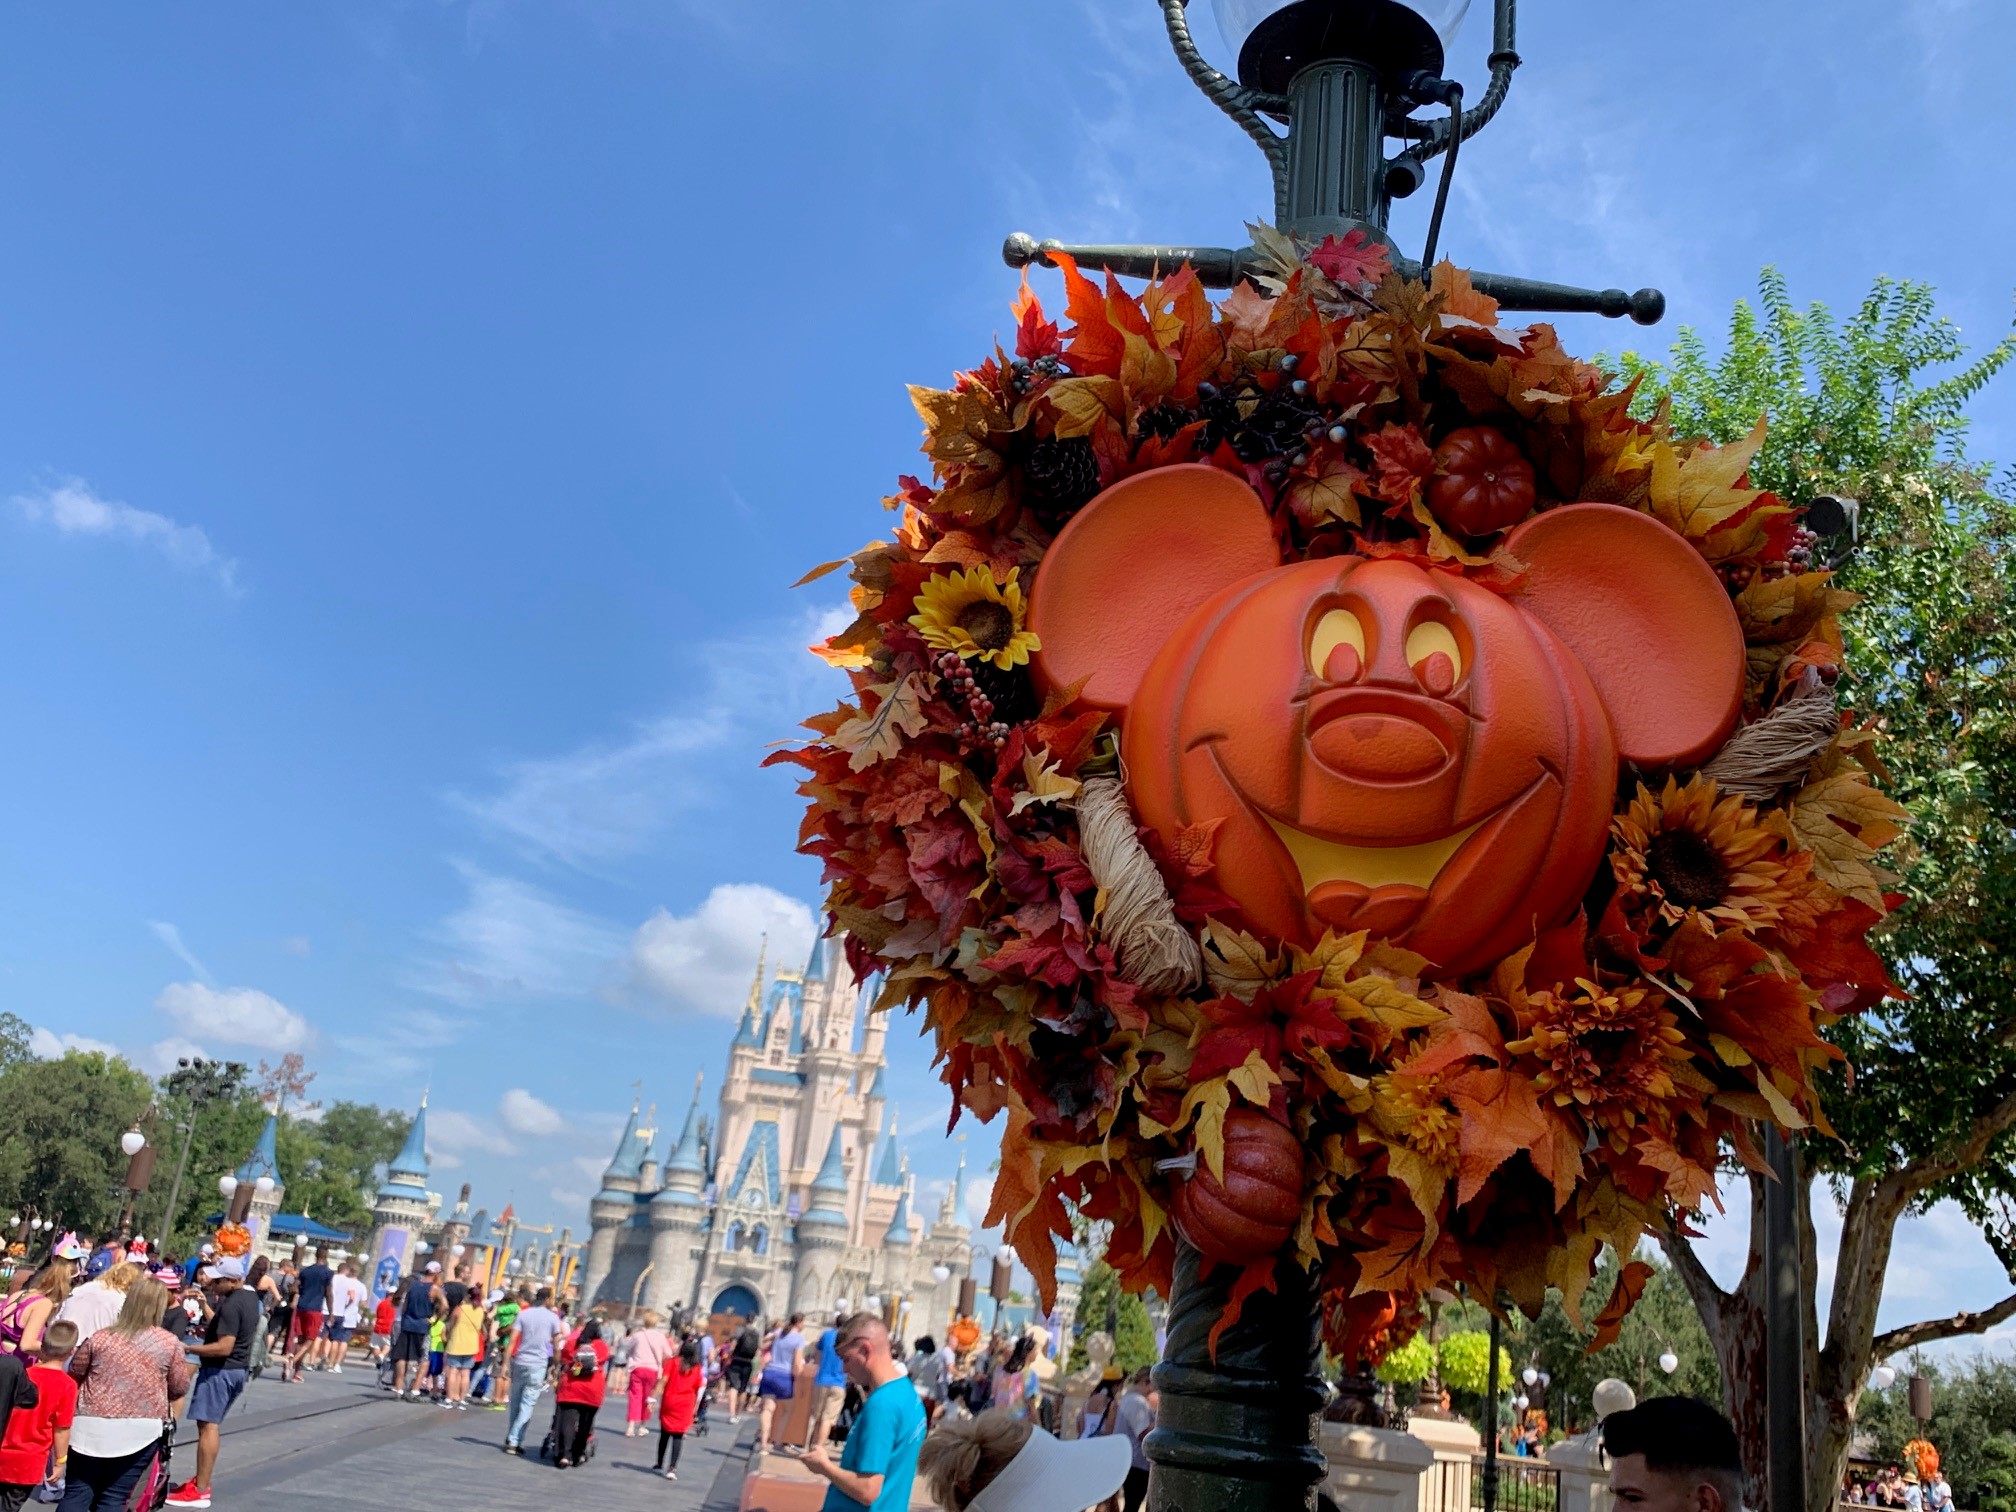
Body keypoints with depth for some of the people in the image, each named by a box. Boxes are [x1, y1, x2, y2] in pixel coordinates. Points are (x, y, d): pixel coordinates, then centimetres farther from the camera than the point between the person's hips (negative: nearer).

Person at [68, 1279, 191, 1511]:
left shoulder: (99, 1338, -2)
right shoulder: (170, 1343, -5)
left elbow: (73, 1375, 10)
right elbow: (180, 1388, 3)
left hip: (91, 1426, 1)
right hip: (139, 1430, -1)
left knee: (78, 1493, 10)